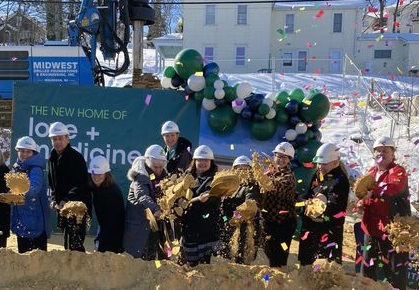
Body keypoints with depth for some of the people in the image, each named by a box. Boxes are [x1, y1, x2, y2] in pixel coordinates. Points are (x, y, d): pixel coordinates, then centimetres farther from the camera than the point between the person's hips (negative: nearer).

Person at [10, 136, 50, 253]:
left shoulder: (36, 169, -14)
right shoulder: (16, 168, 10)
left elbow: (33, 188, -33)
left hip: (35, 221, -7)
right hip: (21, 219, 8)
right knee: (22, 252, 17)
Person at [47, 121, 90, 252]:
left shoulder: (76, 157, -13)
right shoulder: (52, 158, 11)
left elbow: (81, 185, -17)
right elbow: (52, 184, 18)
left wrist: (67, 200, -25)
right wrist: (54, 200, 3)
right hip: (62, 207, 8)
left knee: (75, 244, -10)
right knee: (67, 243, 15)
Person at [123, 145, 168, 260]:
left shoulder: (164, 177, 8)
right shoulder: (141, 178, -14)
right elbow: (143, 196, -31)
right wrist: (155, 209, -49)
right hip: (139, 225, -6)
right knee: (139, 258, -4)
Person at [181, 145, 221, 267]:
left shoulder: (214, 178, -2)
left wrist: (207, 196, -42)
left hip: (207, 223, -4)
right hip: (188, 223, 5)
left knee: (205, 258, -5)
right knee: (190, 259, 12)